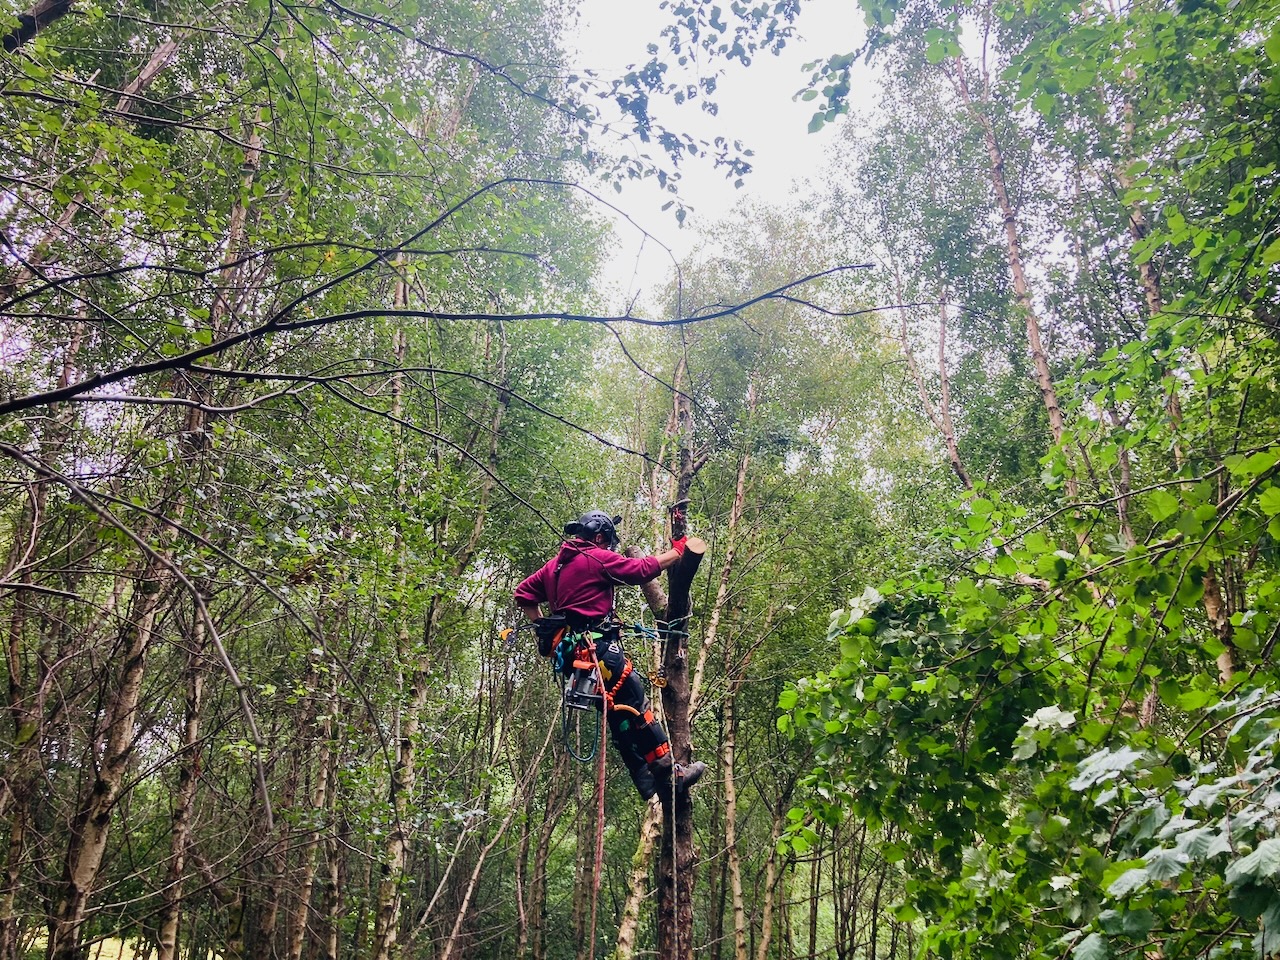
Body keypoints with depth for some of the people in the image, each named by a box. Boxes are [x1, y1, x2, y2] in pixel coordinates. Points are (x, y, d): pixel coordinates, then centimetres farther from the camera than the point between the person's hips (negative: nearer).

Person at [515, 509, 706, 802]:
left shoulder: (555, 564, 17)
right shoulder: (599, 558, -7)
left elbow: (524, 594, 19)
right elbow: (643, 568, -9)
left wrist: (544, 627, 18)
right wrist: (677, 552, 3)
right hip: (600, 647, -9)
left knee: (619, 719, 10)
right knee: (639, 709, -6)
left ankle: (646, 782, 11)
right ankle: (669, 774, -6)